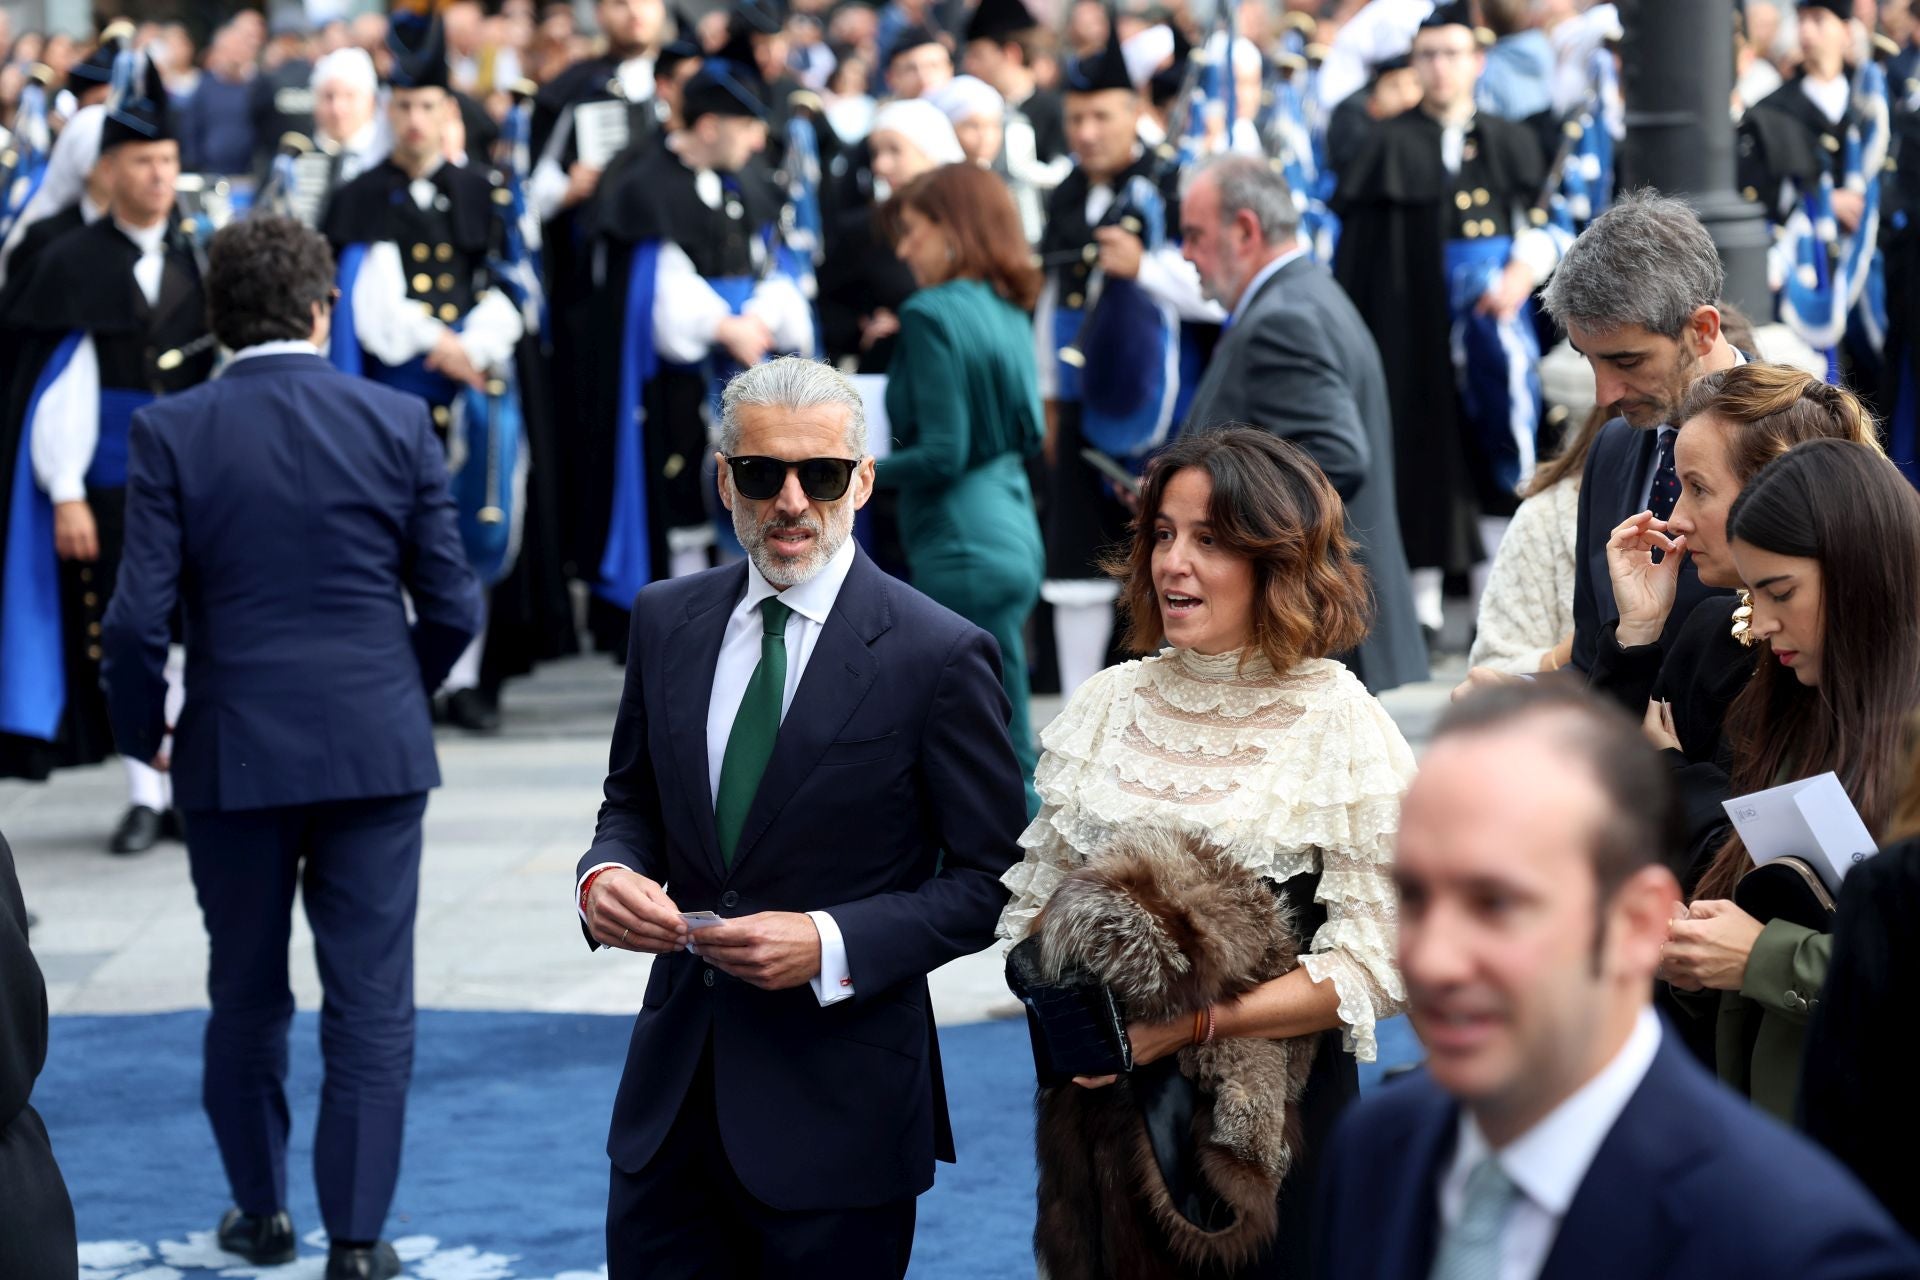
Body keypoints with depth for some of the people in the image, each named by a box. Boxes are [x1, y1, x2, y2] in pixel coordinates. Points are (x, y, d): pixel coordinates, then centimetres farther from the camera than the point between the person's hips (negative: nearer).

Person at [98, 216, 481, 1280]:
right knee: (371, 1000, 5)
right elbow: (451, 605, -2)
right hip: (376, 749, 0)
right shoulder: (397, 423, -3)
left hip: (235, 752, 0)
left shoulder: (171, 434, -6)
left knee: (246, 995, 16)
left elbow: (140, 616, -10)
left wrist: (143, 732, 7)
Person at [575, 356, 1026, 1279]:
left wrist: (832, 945, -19)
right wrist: (605, 874, -7)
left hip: (838, 1100, -4)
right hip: (673, 1088, 4)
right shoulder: (666, 621, 7)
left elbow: (991, 879, -7)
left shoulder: (941, 656, -9)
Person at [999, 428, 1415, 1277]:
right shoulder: (1108, 706, 5)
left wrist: (1188, 1023, -21)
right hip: (1101, 1108, 4)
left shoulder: (1343, 728, -9)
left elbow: (1367, 970, -12)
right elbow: (1037, 897, 12)